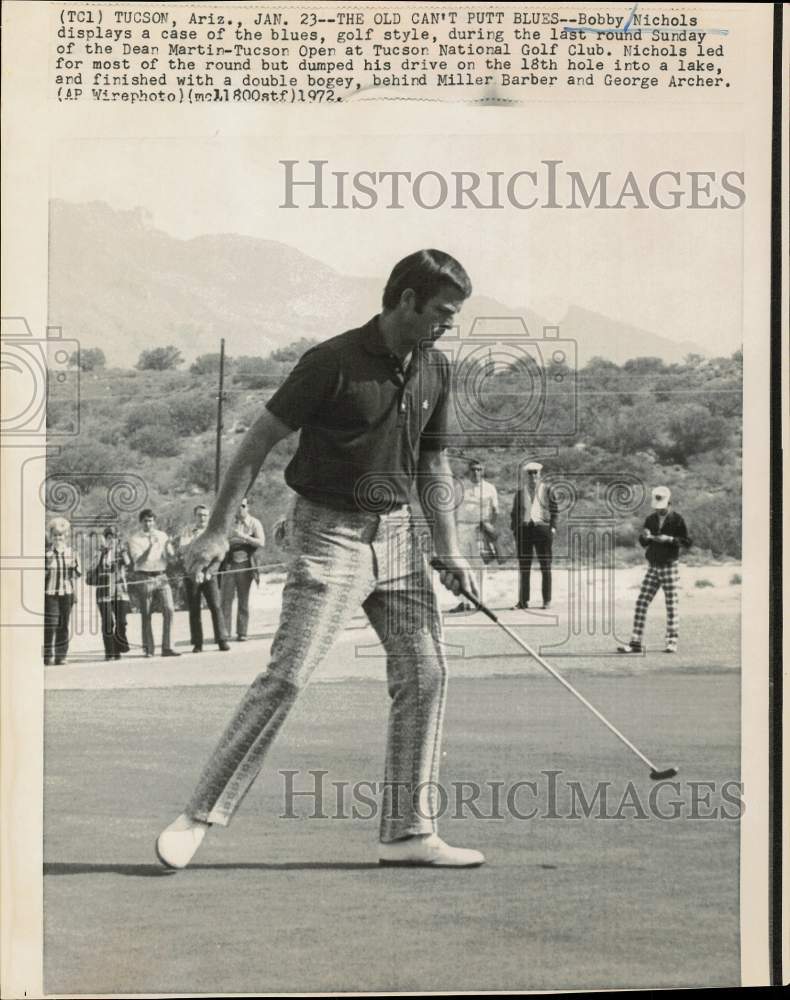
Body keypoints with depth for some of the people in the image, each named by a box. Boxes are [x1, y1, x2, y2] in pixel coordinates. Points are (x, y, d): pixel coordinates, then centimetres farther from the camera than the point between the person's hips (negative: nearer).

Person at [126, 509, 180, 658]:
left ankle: (167, 647, -6)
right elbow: (138, 561, -12)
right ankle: (148, 648, 13)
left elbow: (171, 557, 7)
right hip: (144, 578, -2)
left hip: (161, 577, 2)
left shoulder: (162, 536, 10)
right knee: (146, 615, 2)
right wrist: (150, 547, -24)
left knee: (169, 609, -10)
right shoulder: (134, 540, 0)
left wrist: (169, 545, -13)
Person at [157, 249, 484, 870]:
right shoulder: (334, 362, -13)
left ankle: (409, 831, 10)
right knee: (288, 676, -12)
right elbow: (261, 439, -9)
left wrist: (450, 551, 10)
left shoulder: (436, 371, 7)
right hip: (329, 534, -6)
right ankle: (199, 818, -4)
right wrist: (219, 529, -12)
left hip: (398, 533, 7)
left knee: (424, 674, 1)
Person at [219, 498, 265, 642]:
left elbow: (261, 543, -8)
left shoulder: (254, 523, 4)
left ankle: (242, 633, 7)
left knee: (243, 600, 3)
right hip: (229, 564, 1)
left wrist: (244, 536, -18)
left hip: (245, 564, -1)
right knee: (226, 598, -6)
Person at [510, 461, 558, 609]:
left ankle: (547, 600, 6)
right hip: (524, 529, 2)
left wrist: (553, 528, -5)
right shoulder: (520, 492, 13)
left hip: (542, 528, -2)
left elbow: (554, 511, 5)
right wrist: (514, 529, 5)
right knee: (523, 567, 1)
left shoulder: (547, 491, 7)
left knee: (545, 567, 1)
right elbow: (515, 512, 13)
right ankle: (523, 601, 4)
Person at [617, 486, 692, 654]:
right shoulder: (650, 519, 9)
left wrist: (669, 539, -18)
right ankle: (635, 643, -3)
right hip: (653, 567, 4)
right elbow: (643, 543, 15)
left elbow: (687, 542, -6)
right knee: (641, 603, -3)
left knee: (671, 606, 0)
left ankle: (671, 642, 11)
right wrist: (645, 537, -8)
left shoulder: (677, 520, -4)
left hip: (670, 567, -4)